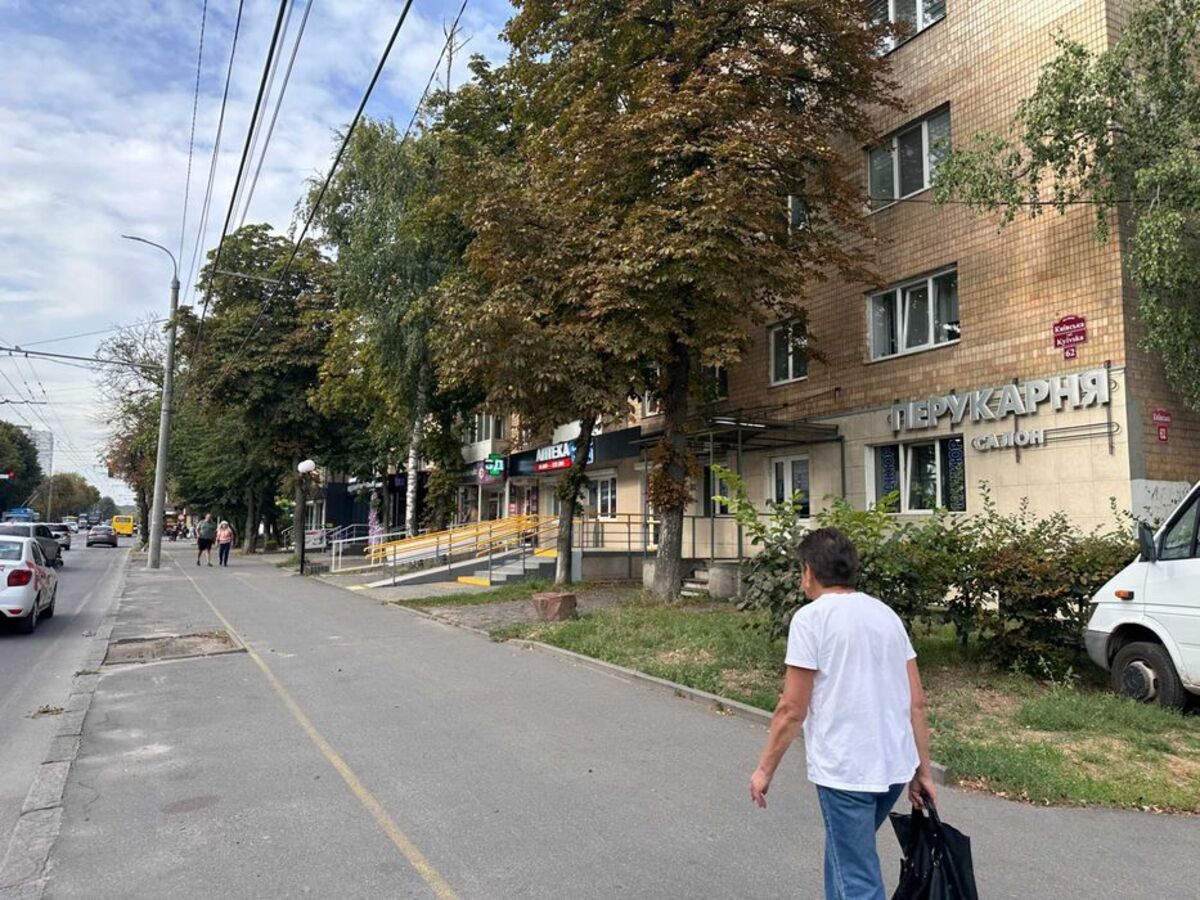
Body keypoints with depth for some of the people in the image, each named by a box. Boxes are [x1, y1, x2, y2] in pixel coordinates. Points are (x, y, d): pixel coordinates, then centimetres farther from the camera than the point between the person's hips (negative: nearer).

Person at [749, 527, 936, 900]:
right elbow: (917, 702, 9)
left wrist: (764, 770, -1)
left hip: (844, 770, -7)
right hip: (895, 766, 7)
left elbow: (792, 710, -12)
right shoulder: (886, 614, 9)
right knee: (846, 854, 26)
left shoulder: (810, 618, -10)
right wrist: (922, 771, 16)